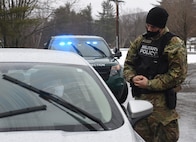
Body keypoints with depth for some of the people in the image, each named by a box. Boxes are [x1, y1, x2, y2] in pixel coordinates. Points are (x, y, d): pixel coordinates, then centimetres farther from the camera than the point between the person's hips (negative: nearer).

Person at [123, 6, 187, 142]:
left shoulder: (175, 45, -7)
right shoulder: (140, 41, 12)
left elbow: (178, 74, -13)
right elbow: (128, 63, 18)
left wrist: (150, 84, -14)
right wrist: (132, 77, -6)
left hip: (161, 100, -6)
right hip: (140, 96, 6)